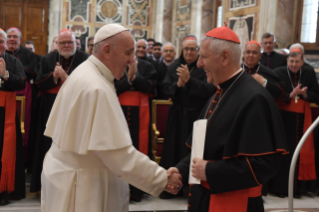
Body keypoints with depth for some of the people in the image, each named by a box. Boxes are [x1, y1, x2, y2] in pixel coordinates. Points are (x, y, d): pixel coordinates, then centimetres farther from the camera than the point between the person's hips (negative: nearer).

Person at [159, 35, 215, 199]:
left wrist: (189, 80, -23)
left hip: (197, 116, -4)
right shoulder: (174, 66, 7)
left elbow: (209, 89, -19)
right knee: (174, 149, 9)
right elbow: (165, 89, 2)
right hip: (177, 115, 4)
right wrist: (177, 84, -16)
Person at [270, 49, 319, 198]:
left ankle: (297, 186, 13)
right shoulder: (279, 73, -6)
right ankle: (280, 186, 10)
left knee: (301, 152, 3)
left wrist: (304, 94, -16)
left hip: (302, 119, 2)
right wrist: (291, 95, -22)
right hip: (284, 118, -2)